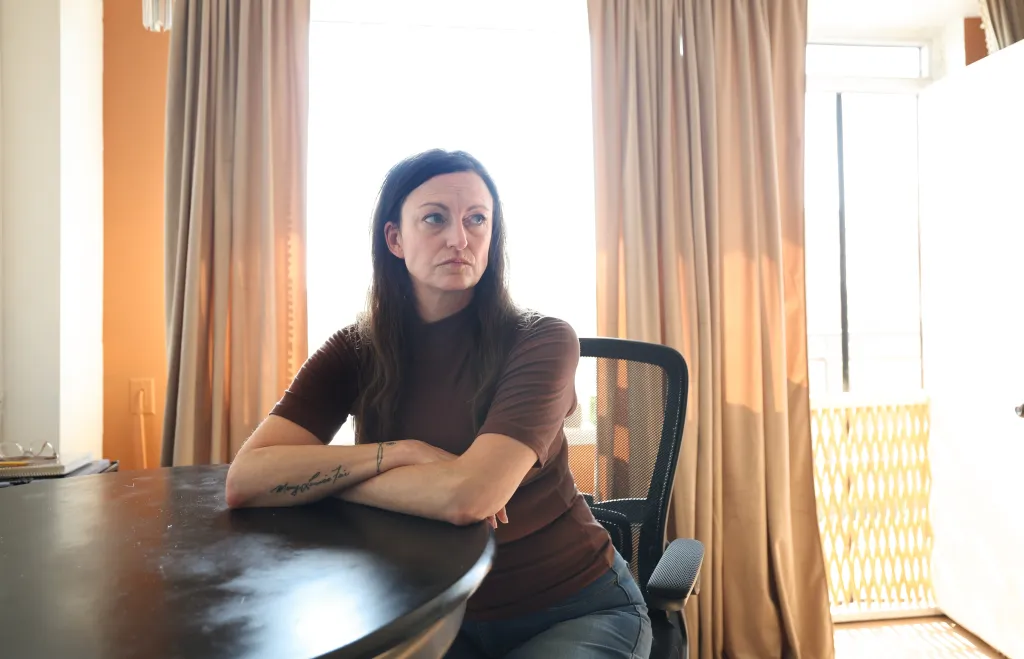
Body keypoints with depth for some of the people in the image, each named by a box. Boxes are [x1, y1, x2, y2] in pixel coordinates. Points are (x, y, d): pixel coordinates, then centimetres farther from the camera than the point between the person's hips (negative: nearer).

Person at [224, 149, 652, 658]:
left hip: (578, 611, -2)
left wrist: (314, 480, -18)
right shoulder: (355, 352, -8)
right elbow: (244, 481, -18)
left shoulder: (542, 342, -19)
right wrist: (400, 452, -27)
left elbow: (467, 496, -32)